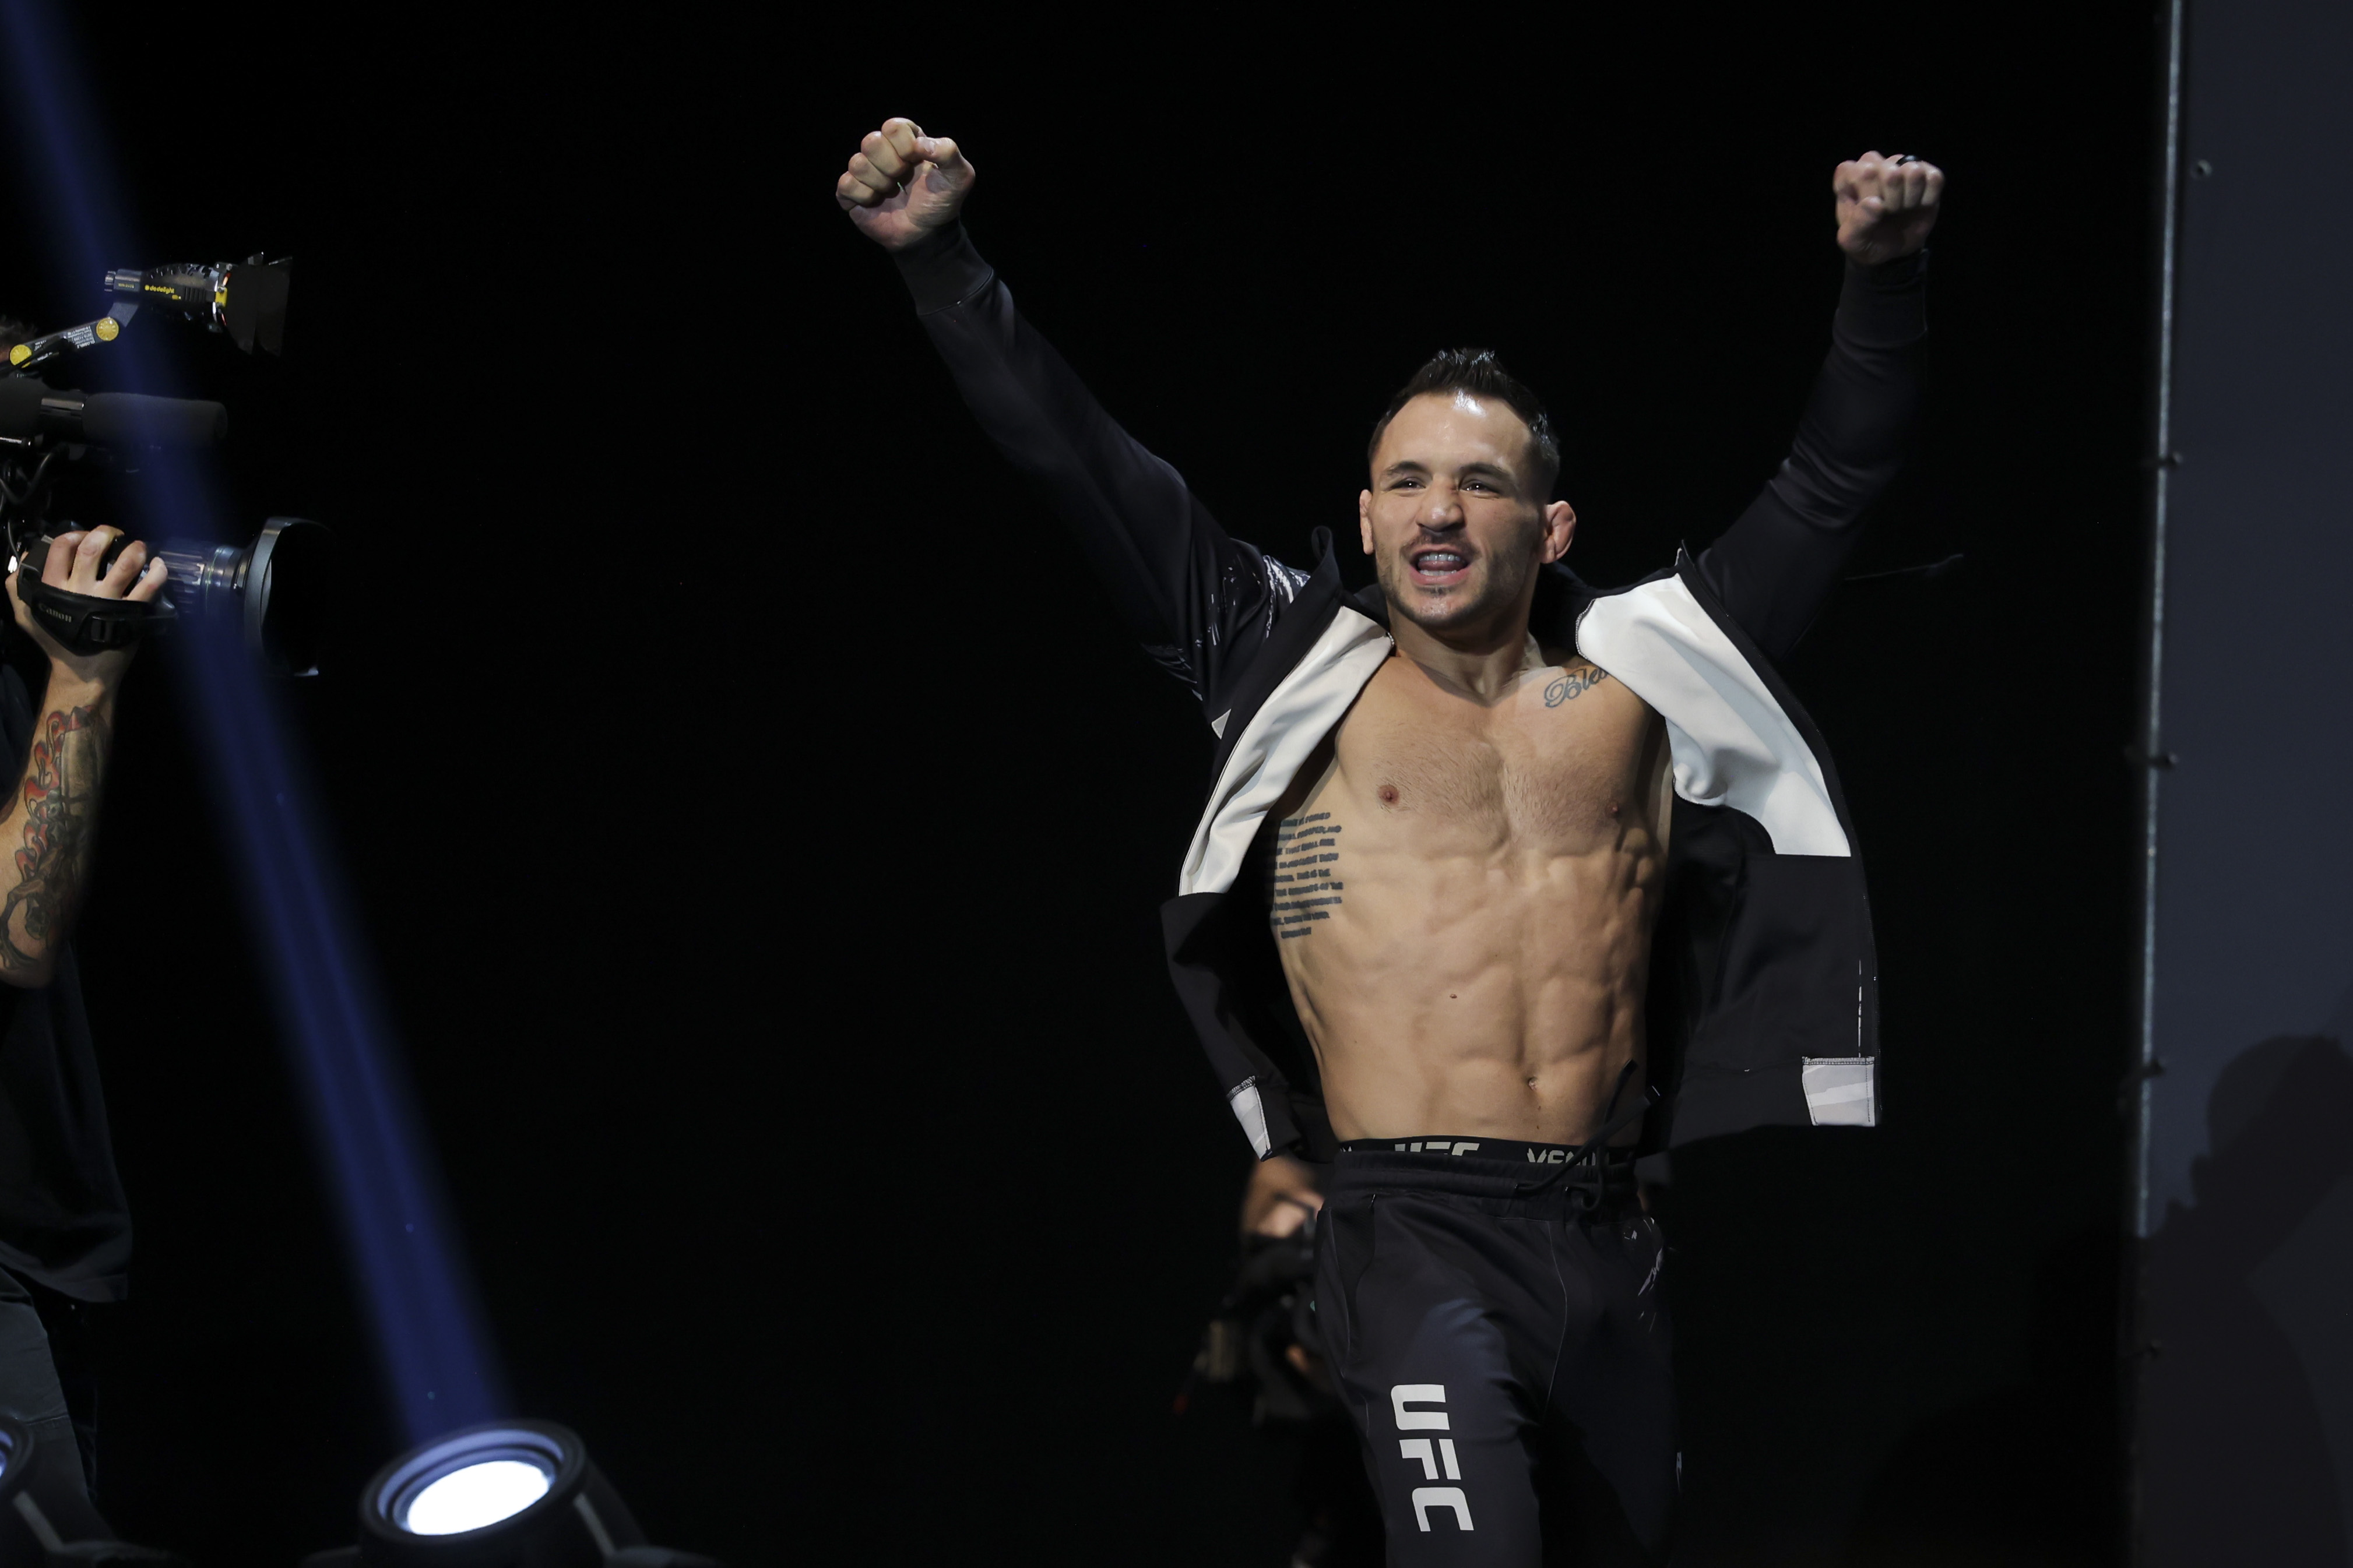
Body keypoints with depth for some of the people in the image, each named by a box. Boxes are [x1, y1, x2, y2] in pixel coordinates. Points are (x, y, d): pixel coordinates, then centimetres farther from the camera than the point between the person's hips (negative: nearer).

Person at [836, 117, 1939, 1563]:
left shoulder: (1637, 680, 12)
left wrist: (1884, 278, 1)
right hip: (1416, 1232, -3)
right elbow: (1086, 471, 3)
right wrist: (944, 260, -4)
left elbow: (1833, 481, 13)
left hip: (1610, 1246, 4)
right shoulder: (1306, 675, 7)